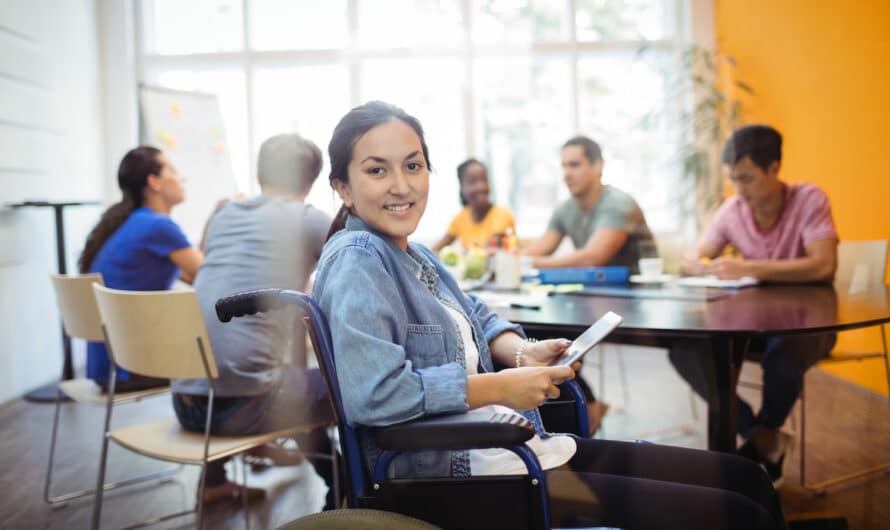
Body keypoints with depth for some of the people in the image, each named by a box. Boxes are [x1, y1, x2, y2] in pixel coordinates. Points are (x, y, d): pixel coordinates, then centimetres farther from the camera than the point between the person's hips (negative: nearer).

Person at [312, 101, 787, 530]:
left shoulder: (410, 252, 12)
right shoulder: (355, 262, -16)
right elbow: (371, 393, -30)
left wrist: (523, 353, 1)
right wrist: (501, 388, -20)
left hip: (521, 445, 10)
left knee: (745, 477, 10)